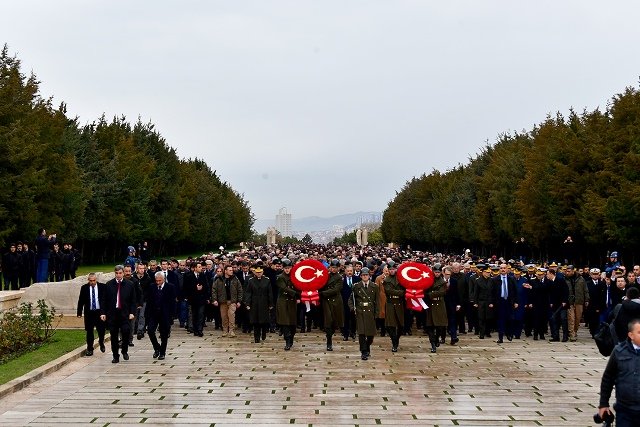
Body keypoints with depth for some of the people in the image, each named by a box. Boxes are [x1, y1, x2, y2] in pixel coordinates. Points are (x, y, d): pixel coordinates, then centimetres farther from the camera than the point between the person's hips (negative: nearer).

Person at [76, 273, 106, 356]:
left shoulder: (102, 287, -2)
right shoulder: (84, 288, 0)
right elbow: (81, 301, 4)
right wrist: (79, 312, 0)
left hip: (100, 311, -1)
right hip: (89, 312, 1)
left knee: (101, 329, 1)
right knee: (89, 331, 4)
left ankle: (101, 343, 31)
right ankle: (90, 349, 14)